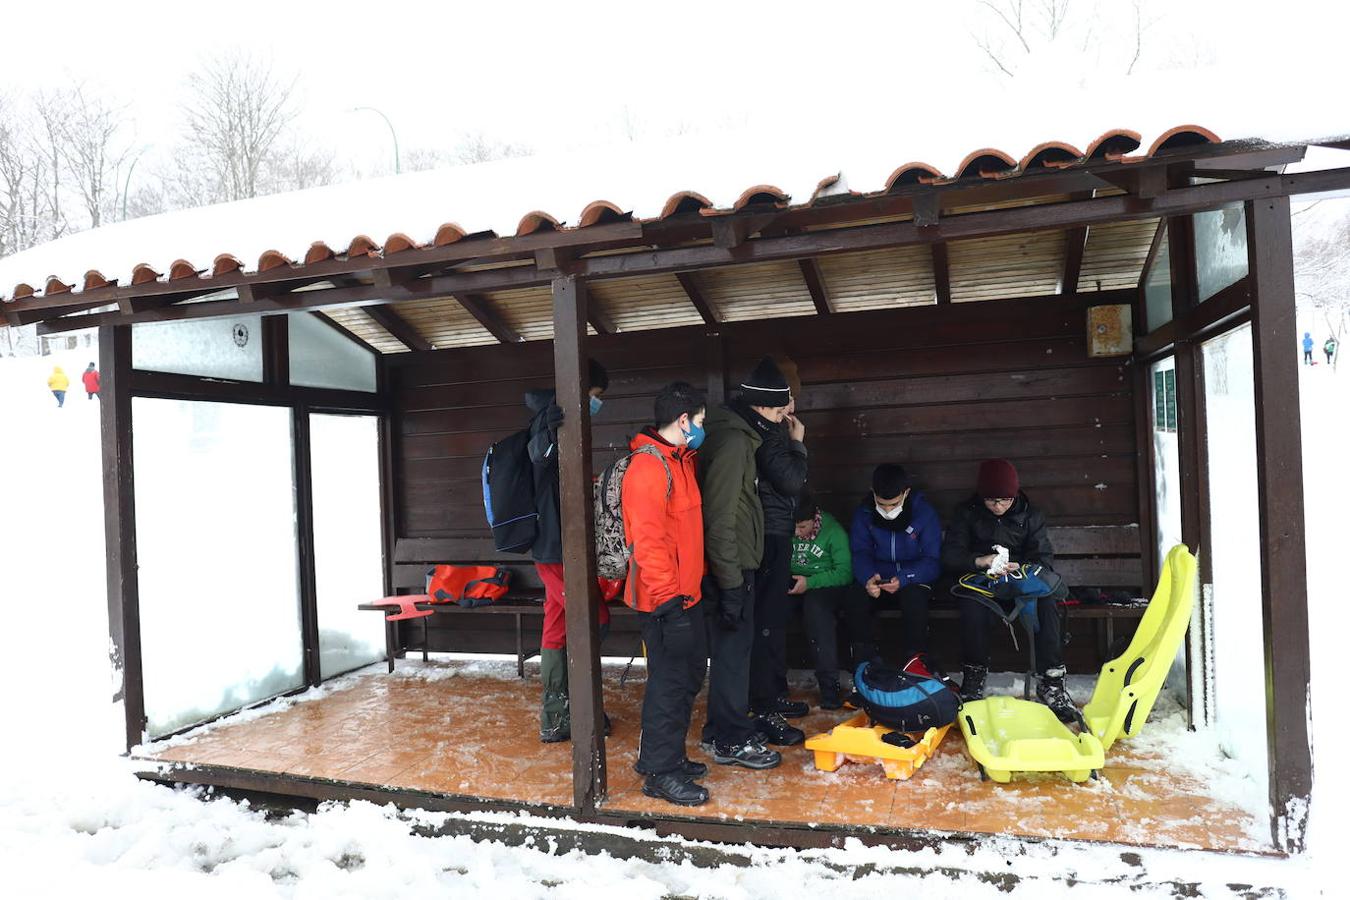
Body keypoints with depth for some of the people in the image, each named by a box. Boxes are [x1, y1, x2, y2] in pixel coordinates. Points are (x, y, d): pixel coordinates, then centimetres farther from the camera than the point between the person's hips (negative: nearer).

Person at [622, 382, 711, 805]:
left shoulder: (680, 460, 13)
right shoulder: (648, 467, -19)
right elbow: (647, 539, -23)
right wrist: (667, 597, -22)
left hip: (686, 593, 10)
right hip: (665, 599, -10)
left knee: (689, 674, 17)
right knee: (670, 681, -2)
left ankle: (667, 755, 30)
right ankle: (659, 772, 11)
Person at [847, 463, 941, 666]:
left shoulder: (924, 513, -9)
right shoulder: (863, 513, -2)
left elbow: (932, 562, -11)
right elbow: (860, 554, -5)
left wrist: (903, 579, -30)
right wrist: (868, 578, -29)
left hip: (913, 579, -2)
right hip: (877, 579, 2)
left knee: (915, 599, -36)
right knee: (853, 600, -29)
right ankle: (866, 662, -15)